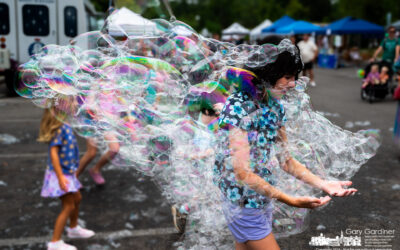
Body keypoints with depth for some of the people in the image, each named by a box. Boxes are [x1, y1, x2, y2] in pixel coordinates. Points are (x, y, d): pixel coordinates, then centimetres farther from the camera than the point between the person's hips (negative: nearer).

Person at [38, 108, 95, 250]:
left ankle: (73, 229, 45)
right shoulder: (59, 129, -23)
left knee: (77, 199, 24)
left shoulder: (65, 127, 5)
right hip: (61, 174, -10)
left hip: (67, 172, 10)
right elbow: (53, 152, -26)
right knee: (68, 207, -3)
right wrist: (60, 176, -29)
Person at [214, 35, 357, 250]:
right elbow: (242, 173, -25)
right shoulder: (238, 105, -22)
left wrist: (322, 184, -5)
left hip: (263, 198, 7)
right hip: (243, 203, -7)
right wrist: (291, 201, -30)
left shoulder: (275, 106, 3)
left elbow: (286, 159, 7)